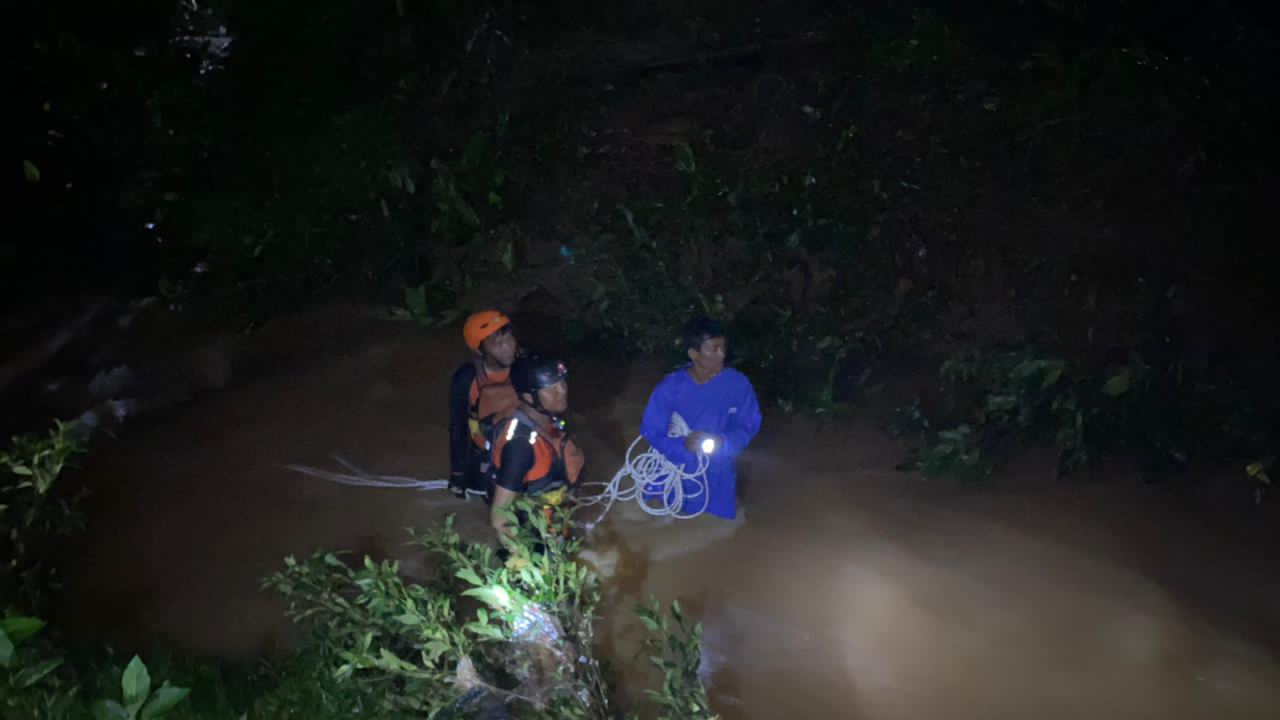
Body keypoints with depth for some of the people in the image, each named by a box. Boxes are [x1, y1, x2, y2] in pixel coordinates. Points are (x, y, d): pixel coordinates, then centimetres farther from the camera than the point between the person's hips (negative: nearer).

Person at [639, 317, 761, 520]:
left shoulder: (738, 384, -19)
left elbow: (748, 426, -6)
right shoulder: (670, 387, -20)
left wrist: (722, 443, -27)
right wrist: (684, 445, -30)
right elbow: (650, 430, -12)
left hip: (717, 477, 0)